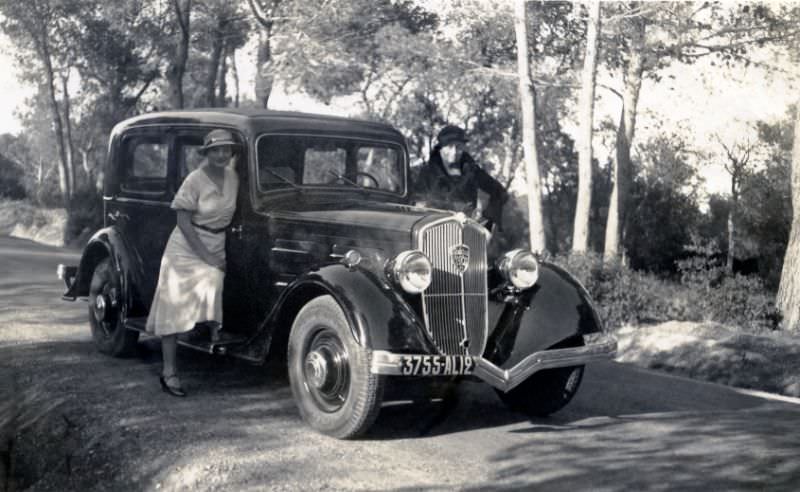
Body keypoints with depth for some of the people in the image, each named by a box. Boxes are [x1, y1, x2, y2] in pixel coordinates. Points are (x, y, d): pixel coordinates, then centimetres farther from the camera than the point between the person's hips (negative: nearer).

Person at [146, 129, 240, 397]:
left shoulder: (232, 177, 4)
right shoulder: (195, 180, -14)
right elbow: (183, 221, -15)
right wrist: (205, 255, -19)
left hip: (216, 251, 6)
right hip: (187, 249, -6)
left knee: (208, 303, 0)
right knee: (174, 309, -5)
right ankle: (169, 372, -4)